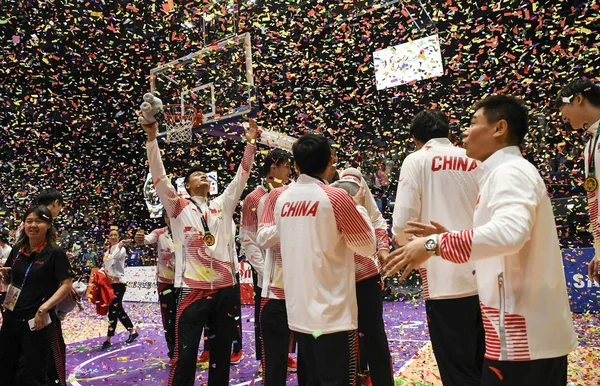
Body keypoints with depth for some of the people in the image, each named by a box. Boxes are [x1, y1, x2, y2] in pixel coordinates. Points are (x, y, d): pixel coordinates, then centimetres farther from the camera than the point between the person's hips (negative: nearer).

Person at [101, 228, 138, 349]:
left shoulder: (122, 249, -8)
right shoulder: (106, 252, 15)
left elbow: (116, 256, -31)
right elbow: (104, 267, 20)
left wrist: (121, 244, -42)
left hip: (119, 283, -8)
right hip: (109, 284, 8)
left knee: (113, 310, -6)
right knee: (118, 310, 12)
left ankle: (108, 339, 1)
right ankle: (133, 331, 23)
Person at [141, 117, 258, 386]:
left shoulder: (222, 205, 13)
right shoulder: (179, 207, 5)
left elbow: (241, 177, 11)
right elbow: (159, 176, -5)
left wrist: (250, 143, 6)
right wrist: (152, 139, -14)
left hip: (226, 288, 3)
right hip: (193, 289, -3)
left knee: (222, 351, 14)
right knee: (185, 354, 1)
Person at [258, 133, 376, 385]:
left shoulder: (280, 198, 1)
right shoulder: (336, 197, -13)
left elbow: (265, 240, 14)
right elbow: (368, 247, -5)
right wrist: (359, 207, 7)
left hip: (297, 311, 5)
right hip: (332, 313, -5)